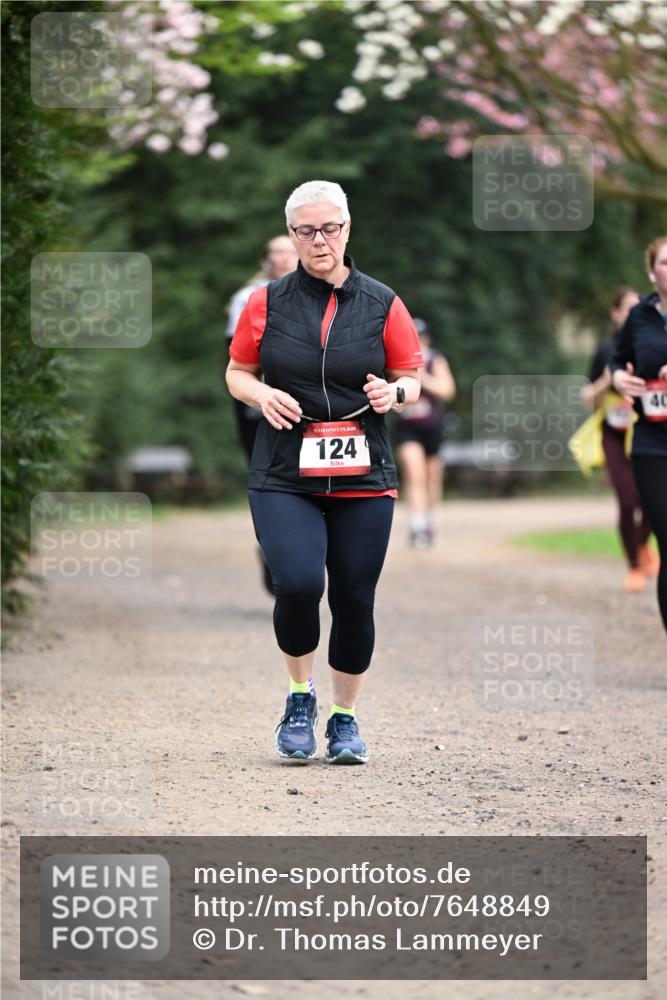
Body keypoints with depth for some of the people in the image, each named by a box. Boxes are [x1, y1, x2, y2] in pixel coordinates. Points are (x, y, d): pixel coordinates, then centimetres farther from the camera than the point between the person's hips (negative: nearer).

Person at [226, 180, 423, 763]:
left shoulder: (382, 305, 5)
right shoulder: (267, 303, 5)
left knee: (355, 601, 3)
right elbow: (237, 373, 14)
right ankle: (300, 697, 5)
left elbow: (413, 381, 12)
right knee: (298, 583, -21)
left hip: (364, 481, 1)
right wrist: (262, 394, -8)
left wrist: (394, 393, -11)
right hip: (284, 479, -1)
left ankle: (345, 718, 24)